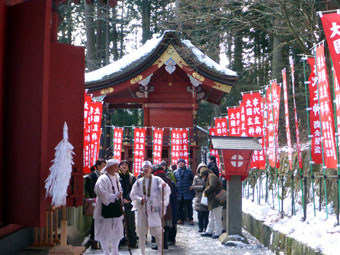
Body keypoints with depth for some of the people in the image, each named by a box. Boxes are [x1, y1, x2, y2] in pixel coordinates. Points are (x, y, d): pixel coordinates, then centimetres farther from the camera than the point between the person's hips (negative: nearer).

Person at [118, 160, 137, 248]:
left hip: (128, 203, 1)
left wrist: (127, 198, -14)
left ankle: (133, 242, 9)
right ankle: (120, 241, 12)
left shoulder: (132, 177, 8)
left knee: (131, 224, 3)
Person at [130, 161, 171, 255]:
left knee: (157, 231, -8)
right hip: (142, 209, 3)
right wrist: (139, 199, -12)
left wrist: (164, 187, -28)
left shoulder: (157, 180, 1)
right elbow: (133, 194, 7)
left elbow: (166, 192, -6)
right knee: (141, 232, 7)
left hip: (154, 209, -3)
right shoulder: (138, 182, 7)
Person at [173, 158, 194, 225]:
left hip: (188, 191, -2)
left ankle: (190, 219, 5)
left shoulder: (189, 171, 5)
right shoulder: (175, 172, 9)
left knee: (189, 206, 0)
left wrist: (192, 186, -2)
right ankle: (181, 219, 15)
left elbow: (193, 179, 11)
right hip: (179, 192, 2)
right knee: (180, 206, 6)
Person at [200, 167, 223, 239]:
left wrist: (205, 191, -11)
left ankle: (218, 233, -1)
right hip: (213, 201, 11)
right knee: (211, 217, 17)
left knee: (217, 218, -5)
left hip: (216, 201, -11)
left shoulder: (211, 176, -11)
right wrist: (206, 191, 6)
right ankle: (209, 231, 25)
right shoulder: (210, 177, 22)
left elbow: (212, 186, -24)